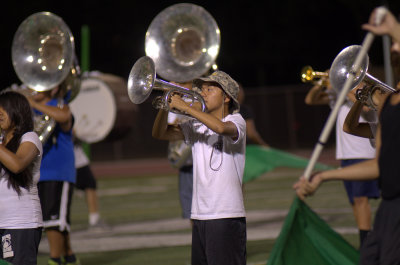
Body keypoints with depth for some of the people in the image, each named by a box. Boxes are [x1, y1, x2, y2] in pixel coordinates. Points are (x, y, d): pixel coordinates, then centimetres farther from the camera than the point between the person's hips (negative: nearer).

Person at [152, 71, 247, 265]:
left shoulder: (236, 121, -2)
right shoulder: (196, 126, 15)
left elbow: (220, 127, -26)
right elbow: (160, 133, 10)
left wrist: (186, 107, -20)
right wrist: (166, 106, -6)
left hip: (226, 215, -6)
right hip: (200, 215, 6)